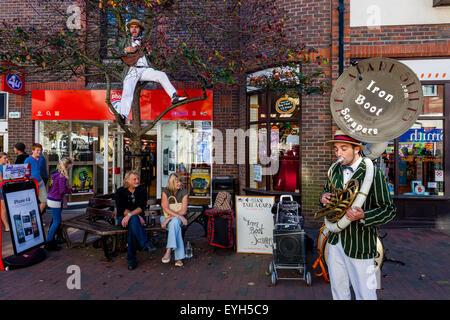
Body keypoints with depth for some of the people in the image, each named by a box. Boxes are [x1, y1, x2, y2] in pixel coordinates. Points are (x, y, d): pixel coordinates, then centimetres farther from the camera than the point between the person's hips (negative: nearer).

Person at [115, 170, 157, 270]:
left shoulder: (142, 190, 2)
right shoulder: (120, 192, 0)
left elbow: (141, 207, -11)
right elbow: (121, 209, -10)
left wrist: (130, 215, -29)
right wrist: (137, 216, -22)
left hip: (136, 218, 1)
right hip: (122, 218, -1)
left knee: (132, 225, -35)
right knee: (134, 219, -36)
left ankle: (131, 258, -35)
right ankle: (146, 244, -45)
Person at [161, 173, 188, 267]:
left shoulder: (183, 192, -4)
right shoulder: (165, 191, -6)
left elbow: (183, 210, -10)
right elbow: (166, 209, -16)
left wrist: (169, 219, -21)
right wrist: (180, 216, -28)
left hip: (178, 218, 0)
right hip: (165, 217, 0)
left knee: (174, 222, -37)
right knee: (176, 227, -34)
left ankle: (168, 251, -43)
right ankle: (179, 258, -39)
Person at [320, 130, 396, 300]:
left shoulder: (374, 173, -14)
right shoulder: (335, 170, 4)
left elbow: (389, 210, -13)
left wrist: (363, 216, -30)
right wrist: (324, 197, -3)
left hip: (359, 246, -5)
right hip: (335, 241, 6)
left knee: (365, 294, 10)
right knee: (338, 290, 22)